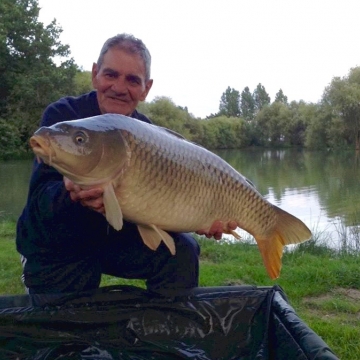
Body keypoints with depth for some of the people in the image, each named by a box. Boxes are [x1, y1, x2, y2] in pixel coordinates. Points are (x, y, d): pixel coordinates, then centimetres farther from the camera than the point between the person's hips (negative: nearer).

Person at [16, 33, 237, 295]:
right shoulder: (61, 115, -17)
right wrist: (72, 194, -48)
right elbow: (41, 196, -26)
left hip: (117, 239, 3)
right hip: (55, 251, -2)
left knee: (182, 250, -15)